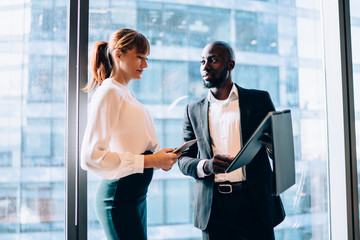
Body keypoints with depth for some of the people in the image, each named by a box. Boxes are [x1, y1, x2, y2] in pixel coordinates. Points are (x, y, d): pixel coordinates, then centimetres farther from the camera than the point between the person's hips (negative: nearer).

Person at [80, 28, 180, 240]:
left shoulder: (126, 94, 15)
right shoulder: (109, 92, -12)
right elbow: (91, 156, -21)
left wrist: (160, 158, 3)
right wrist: (148, 161, -20)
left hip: (136, 194, 9)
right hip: (119, 196, -9)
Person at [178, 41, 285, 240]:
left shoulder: (259, 100, 6)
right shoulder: (194, 110, 11)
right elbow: (183, 159, 9)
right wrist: (205, 166, -13)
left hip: (254, 203, -1)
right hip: (213, 207, 2)